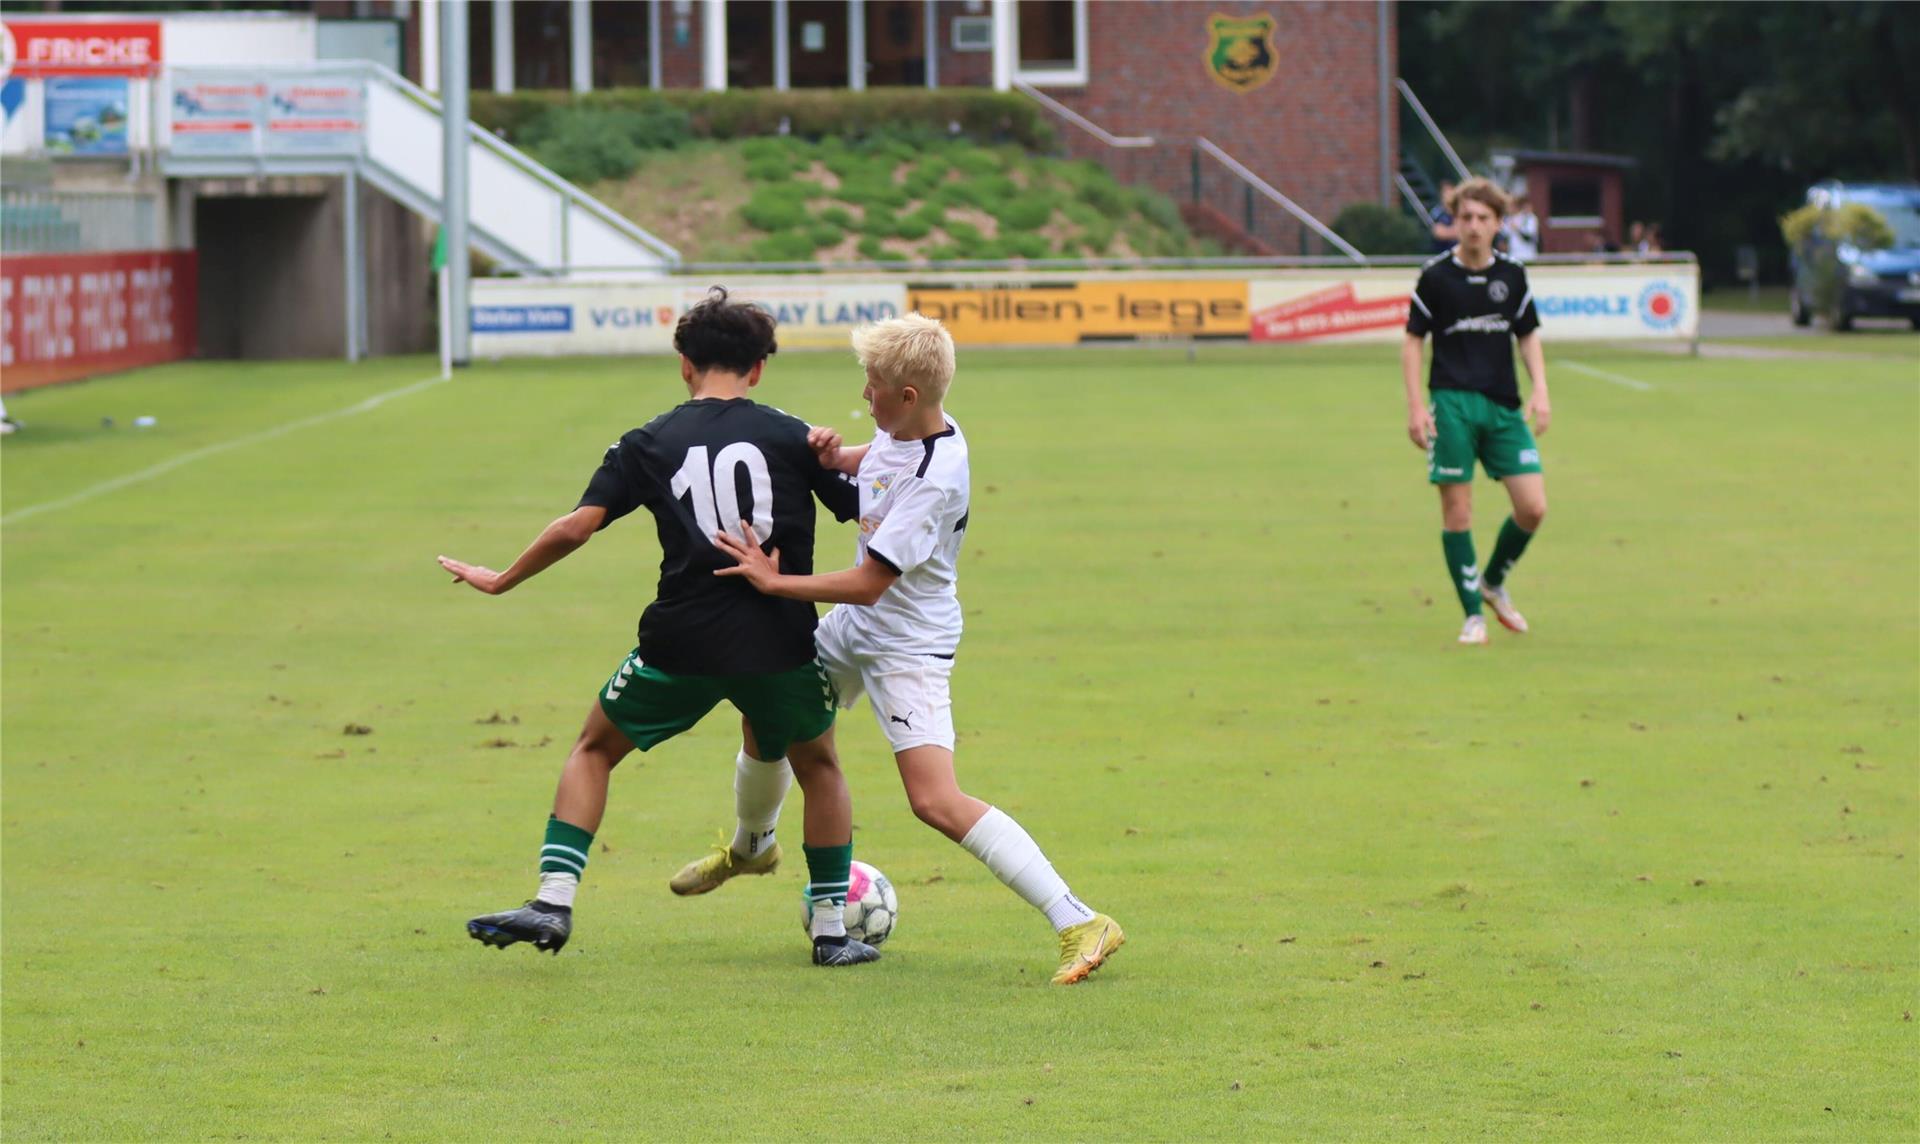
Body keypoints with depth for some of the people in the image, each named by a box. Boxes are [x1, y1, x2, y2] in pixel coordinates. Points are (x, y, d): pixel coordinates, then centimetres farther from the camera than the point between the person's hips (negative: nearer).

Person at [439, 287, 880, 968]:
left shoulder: (650, 444, 2)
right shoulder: (791, 437, 2)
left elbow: (576, 528, -3)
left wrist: (502, 581, 10)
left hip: (683, 643, 0)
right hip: (780, 643, 0)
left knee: (594, 749, 20)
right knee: (818, 767, 25)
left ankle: (553, 904, 7)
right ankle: (832, 931, 19)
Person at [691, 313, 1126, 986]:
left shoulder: (934, 479, -30)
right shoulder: (903, 429, -5)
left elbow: (868, 583, -28)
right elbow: (876, 460, 19)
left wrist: (773, 581, -24)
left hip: (907, 646, -9)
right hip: (852, 629, 9)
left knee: (936, 803, -19)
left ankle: (1079, 925, -21)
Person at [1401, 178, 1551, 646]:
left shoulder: (1512, 275, 7)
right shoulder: (1436, 276, -1)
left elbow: (1528, 336, 17)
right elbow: (1412, 340, 3)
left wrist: (1540, 391, 3)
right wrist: (1415, 407, -5)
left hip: (1504, 406, 3)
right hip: (1453, 404, -3)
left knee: (1533, 507, -5)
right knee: (1457, 510, -5)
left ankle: (1493, 582, 21)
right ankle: (1473, 615, 4)